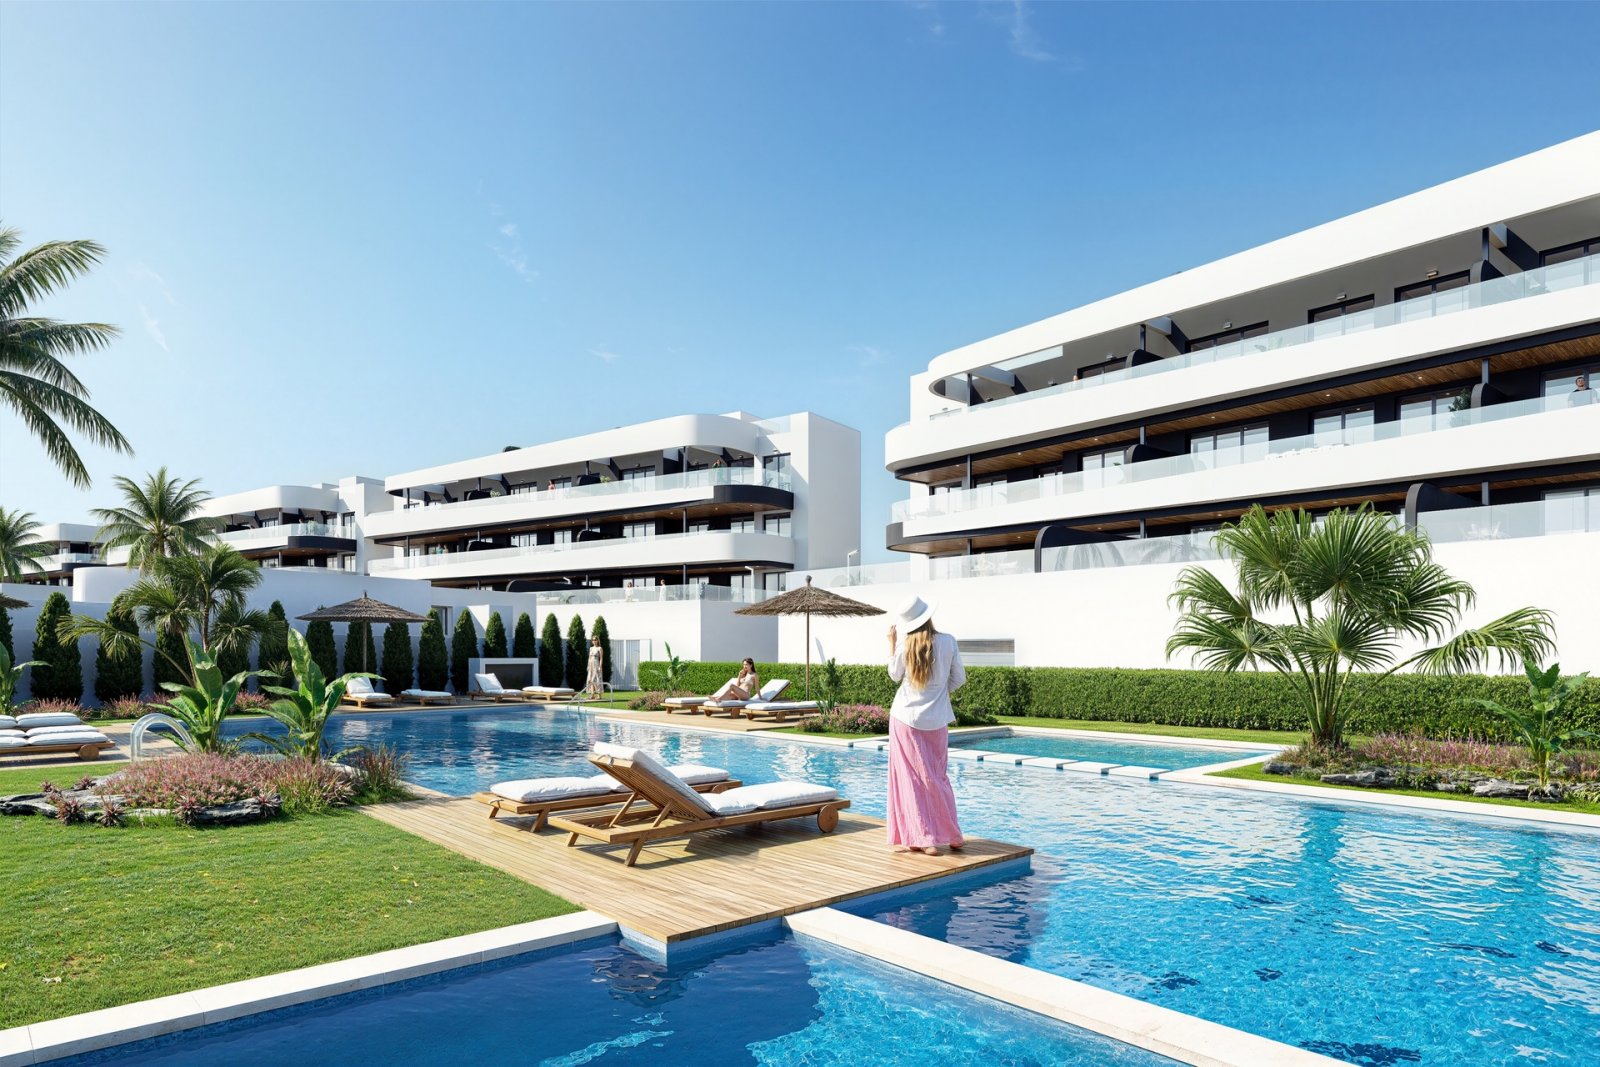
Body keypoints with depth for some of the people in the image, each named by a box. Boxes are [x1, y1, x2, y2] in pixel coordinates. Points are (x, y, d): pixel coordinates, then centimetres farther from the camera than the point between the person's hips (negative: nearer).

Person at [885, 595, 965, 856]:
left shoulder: (904, 644, -9)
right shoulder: (947, 642, -7)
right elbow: (959, 678, 2)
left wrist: (891, 644, 12)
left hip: (905, 718, -1)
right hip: (936, 720, 1)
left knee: (910, 778, 6)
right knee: (937, 777, 14)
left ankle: (920, 838, 6)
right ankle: (951, 836, 21)